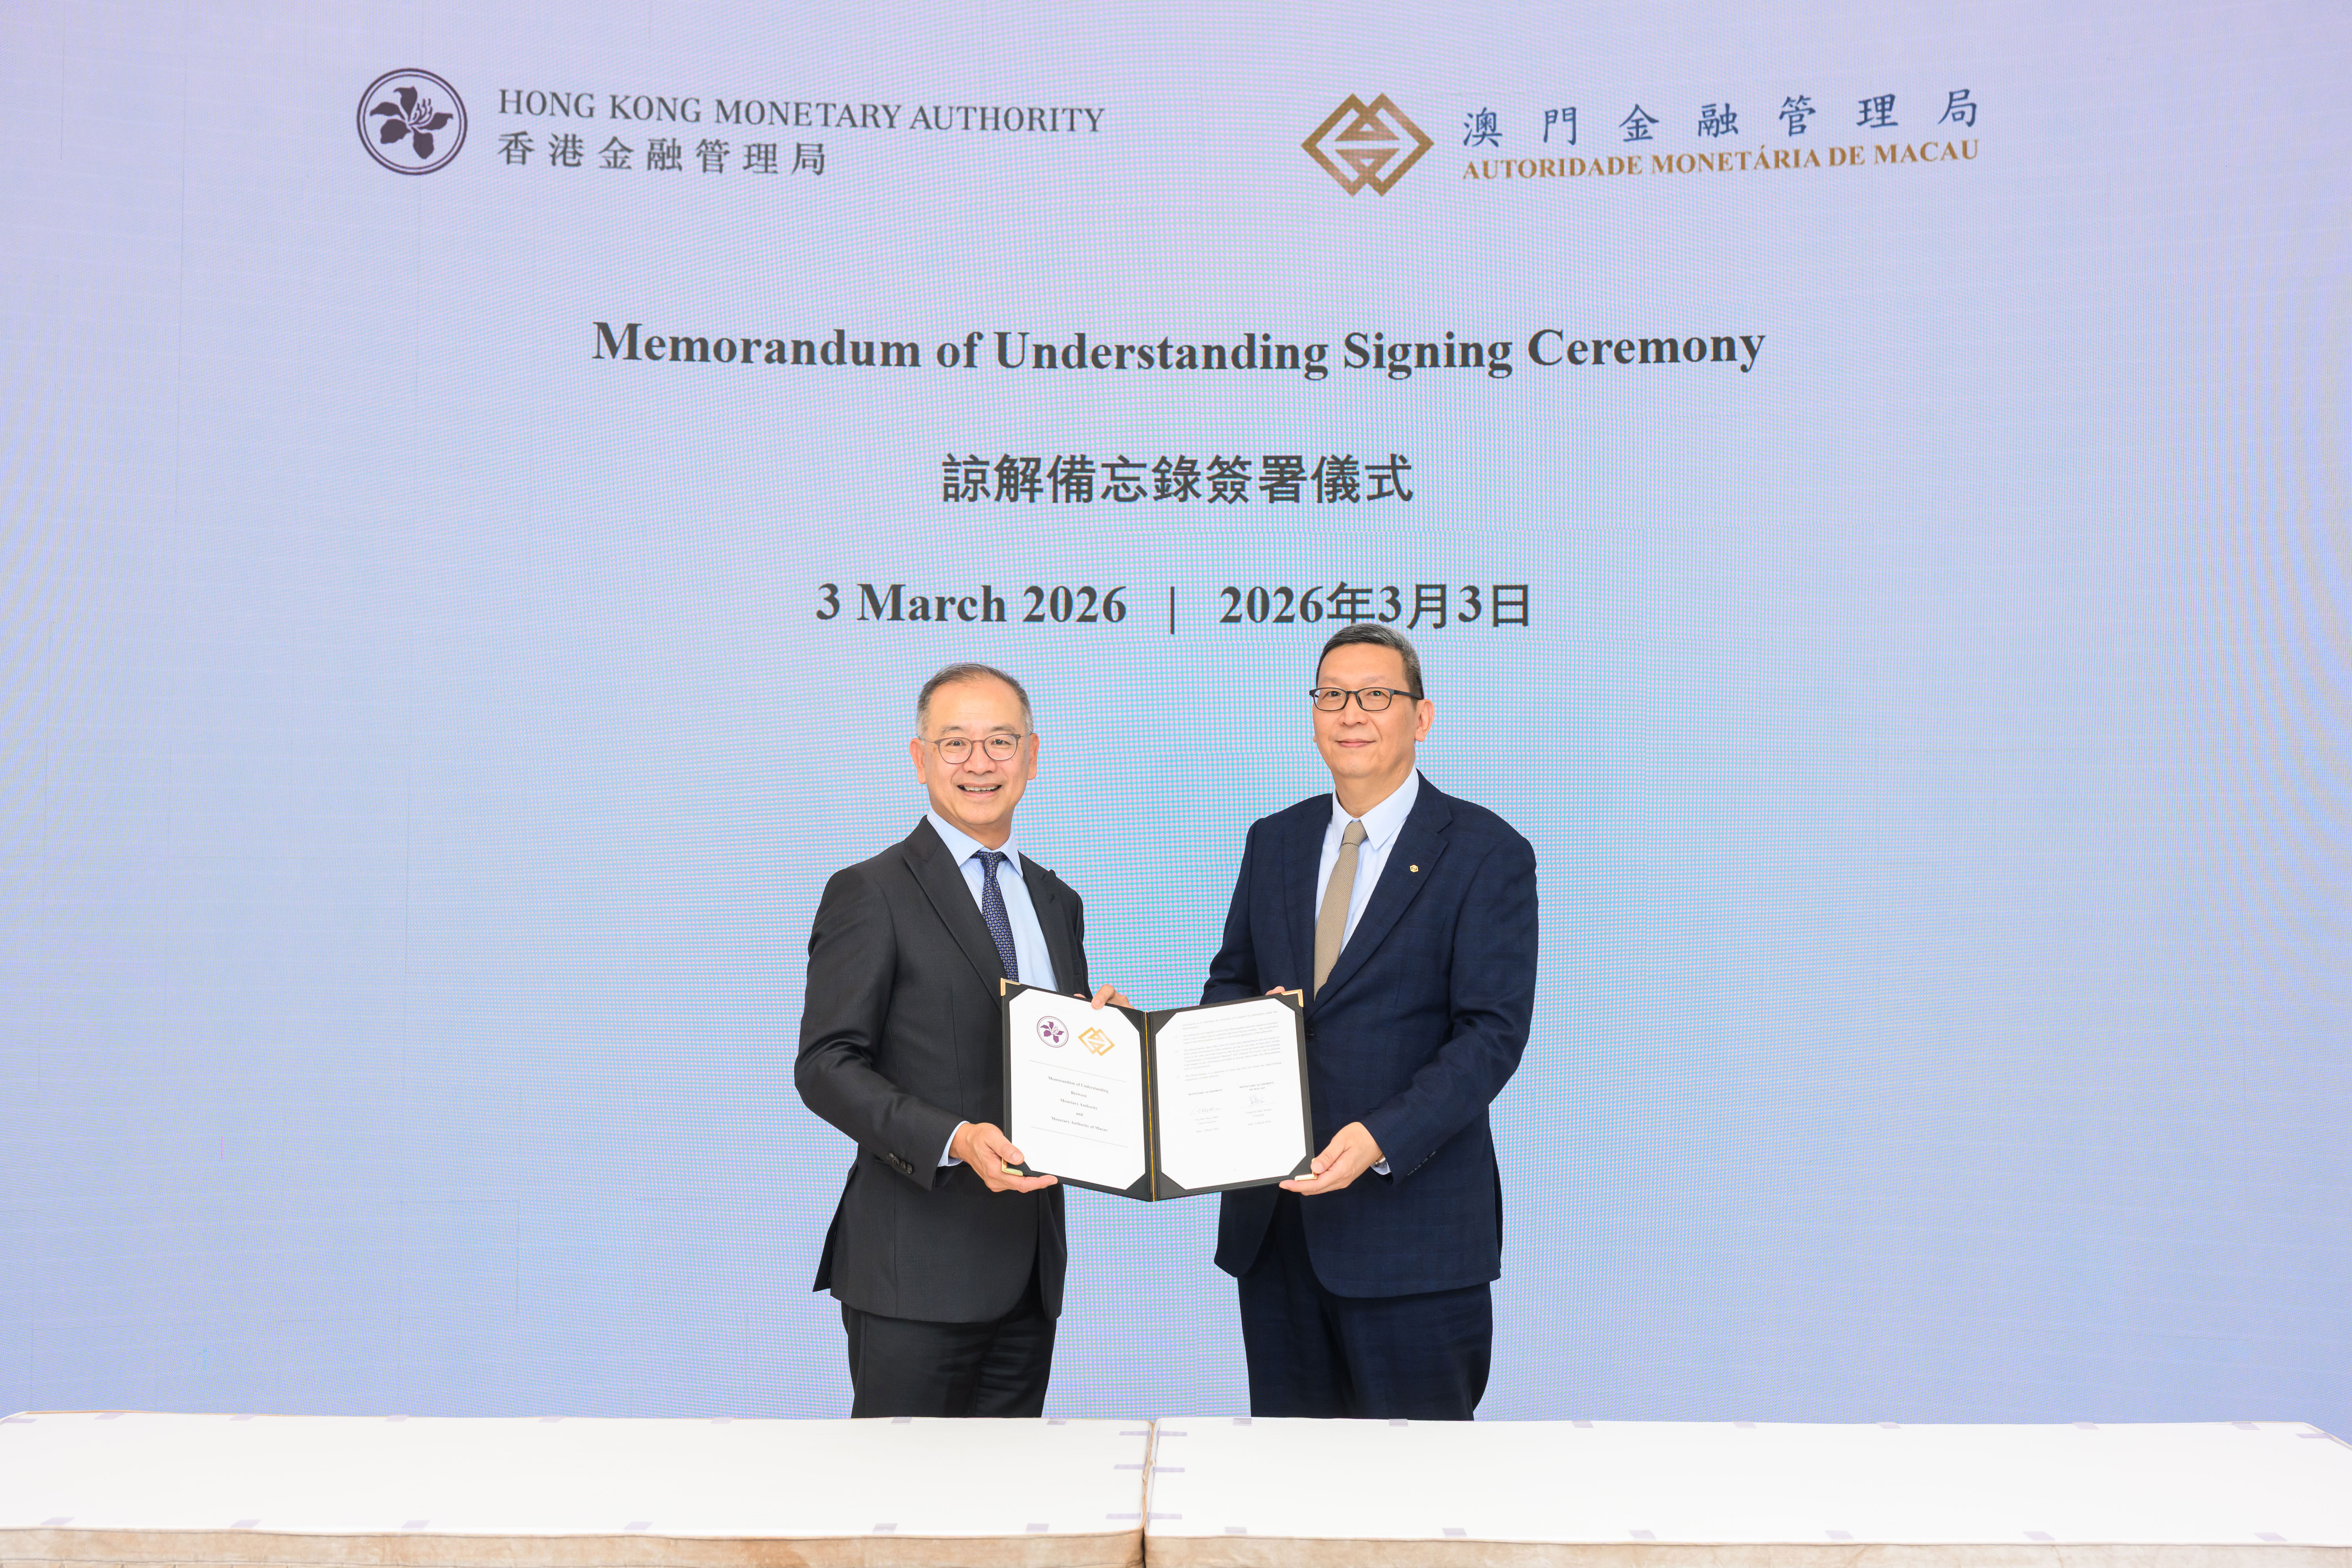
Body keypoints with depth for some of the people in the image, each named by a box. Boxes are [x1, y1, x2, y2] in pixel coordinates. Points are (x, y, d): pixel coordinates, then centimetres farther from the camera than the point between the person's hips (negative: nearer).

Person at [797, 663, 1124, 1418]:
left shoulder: (1057, 901, 15)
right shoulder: (870, 893, -5)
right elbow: (826, 1065, -11)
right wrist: (953, 1140, -24)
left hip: (1030, 1262, 6)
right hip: (917, 1267, -6)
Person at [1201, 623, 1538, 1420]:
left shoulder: (1488, 853, -6)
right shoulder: (1273, 841, 12)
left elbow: (1493, 1032, -12)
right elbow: (1227, 982, 17)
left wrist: (1381, 1138, -25)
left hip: (1413, 1216, -5)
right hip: (1271, 1216, 5)